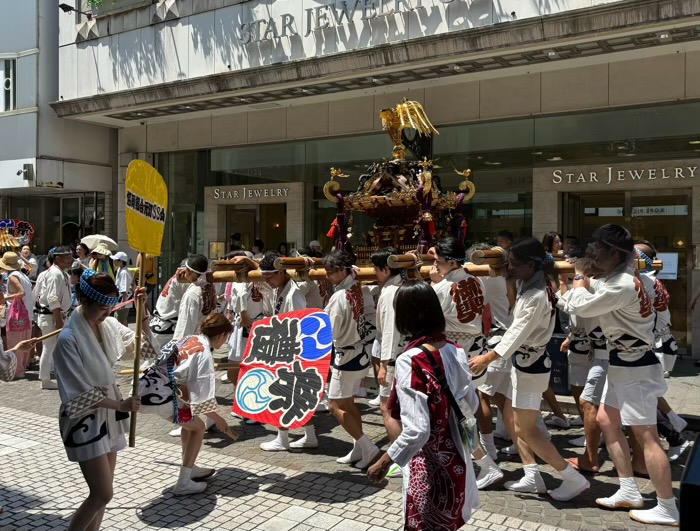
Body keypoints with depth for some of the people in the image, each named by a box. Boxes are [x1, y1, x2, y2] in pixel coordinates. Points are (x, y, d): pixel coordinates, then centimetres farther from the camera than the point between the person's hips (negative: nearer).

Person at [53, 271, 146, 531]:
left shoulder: (109, 324, -2)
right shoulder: (69, 338, -22)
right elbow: (80, 394, -19)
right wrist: (121, 405, -16)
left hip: (107, 415, 7)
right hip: (84, 420, -7)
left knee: (103, 490, 15)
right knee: (102, 494, -6)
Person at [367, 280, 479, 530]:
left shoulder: (409, 361, -24)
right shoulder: (456, 351, -5)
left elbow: (416, 431, -27)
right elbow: (471, 406, 7)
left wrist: (384, 461, -14)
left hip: (427, 468, -6)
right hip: (455, 461, 6)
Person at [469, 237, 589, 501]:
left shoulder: (537, 296, -24)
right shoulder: (528, 285, 4)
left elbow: (518, 333, -23)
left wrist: (486, 359, -18)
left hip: (531, 364, -10)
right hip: (524, 361, 10)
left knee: (526, 430, -1)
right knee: (511, 417, 15)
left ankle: (574, 479, 8)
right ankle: (532, 477, 22)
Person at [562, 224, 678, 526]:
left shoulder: (622, 285, -24)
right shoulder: (615, 280, 9)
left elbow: (580, 306, -19)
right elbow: (578, 304, 15)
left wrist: (579, 278, -3)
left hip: (636, 368, -11)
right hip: (621, 364, 11)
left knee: (645, 436, -5)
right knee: (606, 422, 15)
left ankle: (667, 509, 6)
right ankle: (629, 493, 23)